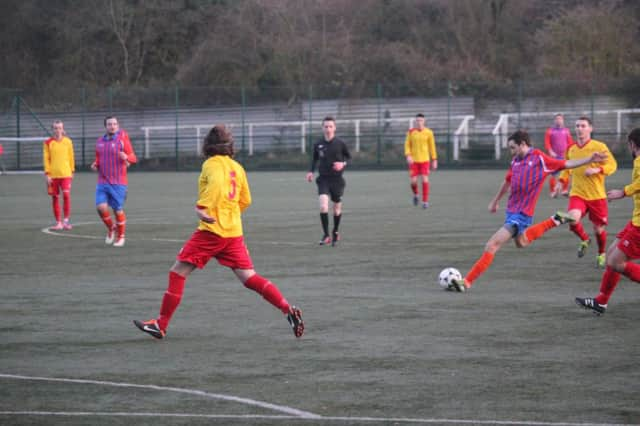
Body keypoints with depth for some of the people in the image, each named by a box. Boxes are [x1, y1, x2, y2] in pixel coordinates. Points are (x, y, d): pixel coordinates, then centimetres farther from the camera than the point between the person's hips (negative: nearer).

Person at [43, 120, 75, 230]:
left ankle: (66, 219, -7)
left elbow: (71, 157, 11)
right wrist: (47, 174, -4)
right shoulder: (48, 143, 2)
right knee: (55, 198, 4)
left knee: (66, 194, -16)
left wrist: (72, 171, 9)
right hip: (53, 175, 0)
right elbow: (46, 159, 1)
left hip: (66, 173, 0)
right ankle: (58, 222, 12)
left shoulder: (68, 142, 5)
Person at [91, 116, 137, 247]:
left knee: (118, 210, 0)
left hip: (118, 182, -3)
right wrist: (95, 164, 0)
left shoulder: (122, 139, -3)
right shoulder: (100, 141, 10)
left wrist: (126, 157, -27)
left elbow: (133, 157, -5)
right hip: (102, 181, 3)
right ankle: (111, 228, 14)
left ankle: (120, 237, 20)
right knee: (101, 207, -13)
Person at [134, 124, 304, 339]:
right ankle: (288, 310, -11)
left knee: (178, 272, 1)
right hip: (234, 232, 7)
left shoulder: (212, 164, -5)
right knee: (249, 278, 4)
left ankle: (161, 324, 2)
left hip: (212, 230, -7)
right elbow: (245, 200, 21)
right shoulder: (237, 167, 16)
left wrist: (202, 207, -27)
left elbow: (217, 183, -26)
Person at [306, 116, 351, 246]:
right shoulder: (318, 144, -1)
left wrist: (343, 163, -13)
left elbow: (348, 157, 7)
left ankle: (335, 232, 34)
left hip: (337, 179, 0)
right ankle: (326, 235, -11)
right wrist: (311, 171, 2)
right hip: (323, 179, 0)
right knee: (323, 205, -18)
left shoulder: (340, 143, -6)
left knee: (337, 207, 11)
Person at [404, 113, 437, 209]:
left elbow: (432, 146, 4)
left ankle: (425, 202, -2)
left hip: (425, 160, -1)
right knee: (413, 181, -4)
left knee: (425, 180, -11)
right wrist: (408, 156, -14)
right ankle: (415, 194, 29)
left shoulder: (429, 132, -2)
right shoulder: (411, 132, -1)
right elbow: (407, 145, 3)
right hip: (413, 160, 1)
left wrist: (434, 160, 3)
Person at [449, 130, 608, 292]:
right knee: (521, 242, 32)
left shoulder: (539, 158, -10)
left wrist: (589, 160, -10)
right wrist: (495, 201, 33)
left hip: (521, 214, -9)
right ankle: (555, 221, 36)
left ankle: (467, 282, -13)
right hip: (511, 210, 9)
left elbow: (566, 164, -3)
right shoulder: (515, 161, 8)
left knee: (491, 246, -14)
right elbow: (507, 181, 25)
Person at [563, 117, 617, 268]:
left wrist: (597, 170, -25)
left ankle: (601, 254, 37)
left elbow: (612, 165, -9)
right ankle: (585, 240, 7)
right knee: (573, 219, -26)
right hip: (577, 194, 2)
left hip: (596, 196, -2)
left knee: (599, 229, 6)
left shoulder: (599, 146, -6)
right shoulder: (571, 149, 5)